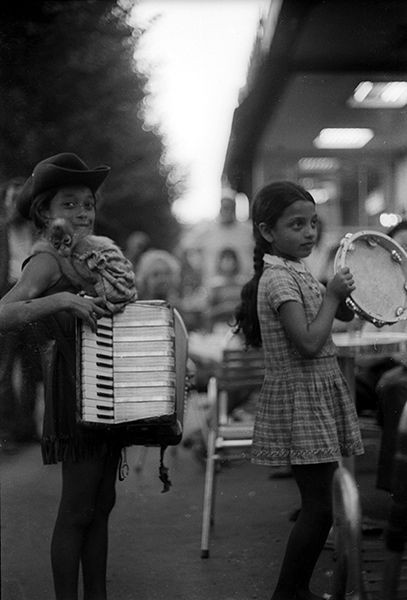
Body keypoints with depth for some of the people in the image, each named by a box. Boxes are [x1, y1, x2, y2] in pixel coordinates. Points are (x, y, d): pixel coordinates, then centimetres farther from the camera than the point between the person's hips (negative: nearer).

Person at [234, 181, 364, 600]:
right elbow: (308, 344, -24)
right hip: (300, 402, -10)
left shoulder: (296, 273, 13)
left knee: (316, 504, 13)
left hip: (317, 397, 10)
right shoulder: (279, 279, -16)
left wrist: (342, 296, 3)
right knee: (319, 507, -7)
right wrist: (332, 295, -15)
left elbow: (343, 315, 21)